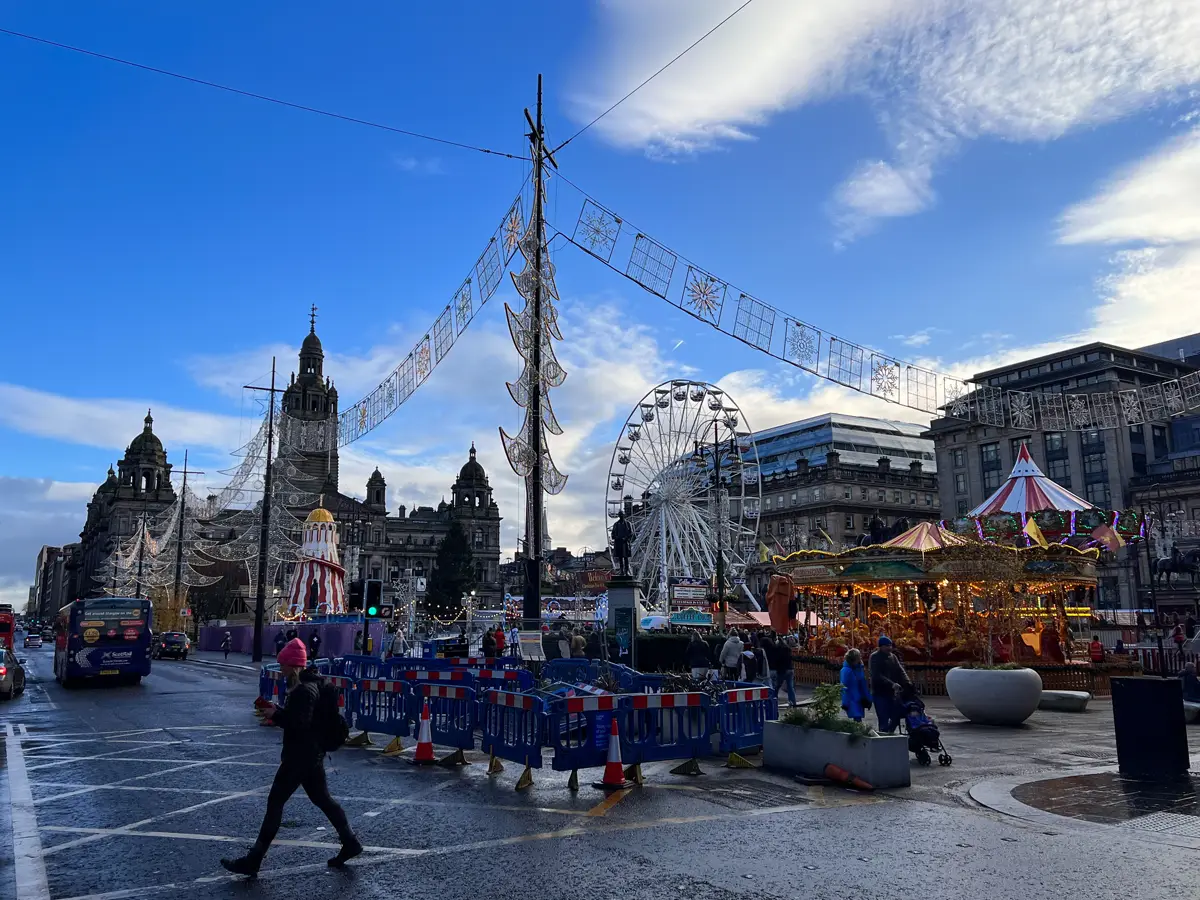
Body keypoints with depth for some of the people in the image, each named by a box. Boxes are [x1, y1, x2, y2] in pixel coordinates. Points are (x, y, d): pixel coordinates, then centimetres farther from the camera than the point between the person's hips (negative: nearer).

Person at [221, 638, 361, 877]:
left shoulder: (304, 690, -21)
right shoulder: (308, 684, 11)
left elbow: (298, 723, -27)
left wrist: (275, 714, -14)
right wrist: (278, 713, 7)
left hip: (300, 756, -10)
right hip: (311, 754, 10)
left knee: (275, 802, -3)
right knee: (322, 798, 16)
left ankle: (253, 861, 4)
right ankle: (350, 843, 22)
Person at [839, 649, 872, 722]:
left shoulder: (859, 668, 6)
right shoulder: (846, 670, -15)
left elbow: (864, 686, 11)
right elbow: (844, 687, -14)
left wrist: (868, 699, 10)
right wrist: (846, 703, -14)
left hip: (860, 700, 7)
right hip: (852, 700, -6)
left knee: (858, 719, 11)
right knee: (857, 720, -9)